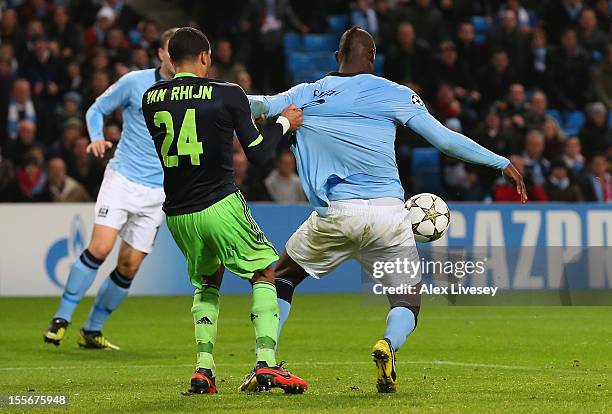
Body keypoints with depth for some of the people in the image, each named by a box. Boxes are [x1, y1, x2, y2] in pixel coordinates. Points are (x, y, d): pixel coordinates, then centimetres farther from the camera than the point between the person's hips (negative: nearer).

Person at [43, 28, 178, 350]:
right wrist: (97, 137, -12)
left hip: (158, 191, 3)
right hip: (121, 179, -3)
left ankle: (91, 332, 14)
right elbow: (97, 109, 7)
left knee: (129, 266, 0)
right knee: (100, 248, -18)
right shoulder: (135, 82, -3)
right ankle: (62, 318, -5)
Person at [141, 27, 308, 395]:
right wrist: (285, 123, 17)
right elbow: (258, 154, -1)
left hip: (176, 213, 5)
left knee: (208, 282, 24)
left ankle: (204, 368, 9)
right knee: (265, 272, 10)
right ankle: (266, 363, -6)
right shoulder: (227, 94, -6)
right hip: (220, 206, -5)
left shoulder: (151, 98, 6)